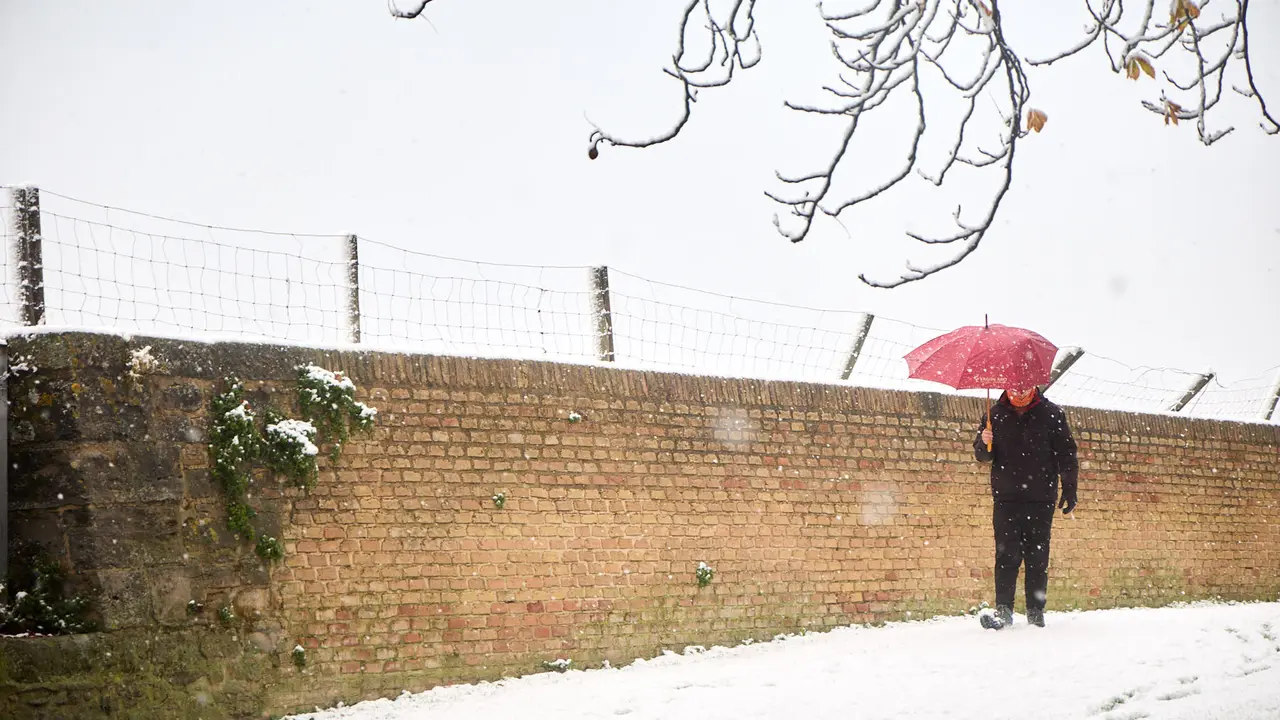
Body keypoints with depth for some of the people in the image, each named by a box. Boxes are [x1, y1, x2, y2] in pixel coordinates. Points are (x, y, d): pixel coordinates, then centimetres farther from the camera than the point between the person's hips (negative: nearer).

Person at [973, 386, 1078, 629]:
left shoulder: (1051, 414, 4)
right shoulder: (995, 415, 8)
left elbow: (1066, 454, 6)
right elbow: (982, 455, 12)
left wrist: (1069, 490, -1)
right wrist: (984, 443, -12)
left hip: (1041, 499, -1)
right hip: (1006, 499, 1)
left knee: (1038, 558, 1)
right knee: (1007, 555, -5)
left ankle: (1036, 614, 5)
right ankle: (1003, 611, -7)